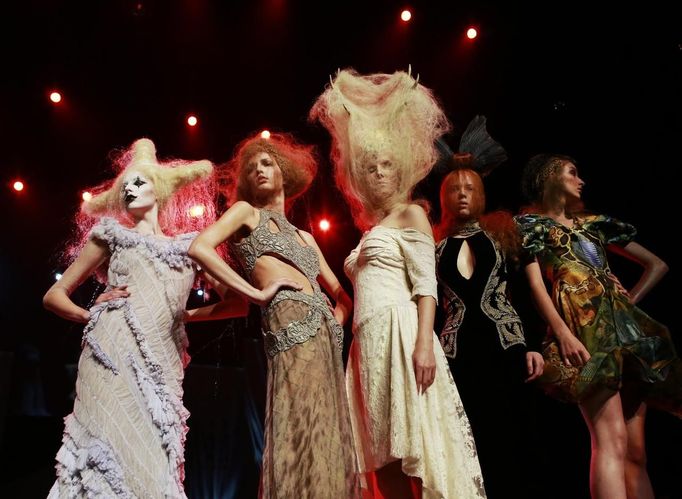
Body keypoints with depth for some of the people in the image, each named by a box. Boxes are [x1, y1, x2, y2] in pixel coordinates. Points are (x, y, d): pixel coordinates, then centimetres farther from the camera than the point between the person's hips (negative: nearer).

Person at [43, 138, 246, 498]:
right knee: (112, 455, -12)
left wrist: (187, 315, 10)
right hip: (114, 358, -1)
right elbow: (54, 295, 19)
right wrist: (90, 316, 2)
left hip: (163, 365, 2)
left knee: (153, 466, -4)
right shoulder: (113, 234, 19)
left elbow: (236, 302, 18)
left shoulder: (189, 245, 21)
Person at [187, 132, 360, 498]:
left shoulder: (304, 237, 29)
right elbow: (199, 248, -7)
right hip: (294, 324, -7)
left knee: (326, 437, 3)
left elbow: (341, 295, 31)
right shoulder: (245, 211, 13)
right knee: (303, 434, -14)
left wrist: (337, 321, 9)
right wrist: (256, 293, -8)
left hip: (324, 335, 7)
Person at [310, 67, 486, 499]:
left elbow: (426, 283, -7)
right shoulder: (370, 232, 26)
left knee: (415, 445, -12)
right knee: (385, 453, 2)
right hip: (369, 343, 7)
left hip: (400, 331, -7)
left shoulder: (412, 215, 6)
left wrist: (424, 342, -20)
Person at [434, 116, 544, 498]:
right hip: (460, 355, 1)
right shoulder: (437, 247, 10)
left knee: (514, 442, 0)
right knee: (480, 448, 4)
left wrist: (532, 346, -3)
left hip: (506, 347, -1)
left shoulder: (503, 233, 9)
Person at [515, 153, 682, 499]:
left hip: (625, 324, 7)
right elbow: (535, 283, -3)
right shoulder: (532, 223, 13)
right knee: (611, 439, -21)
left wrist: (631, 300, 13)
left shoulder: (594, 223, 28)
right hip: (583, 328, -6)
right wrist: (563, 333, -17)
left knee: (635, 448, -1)